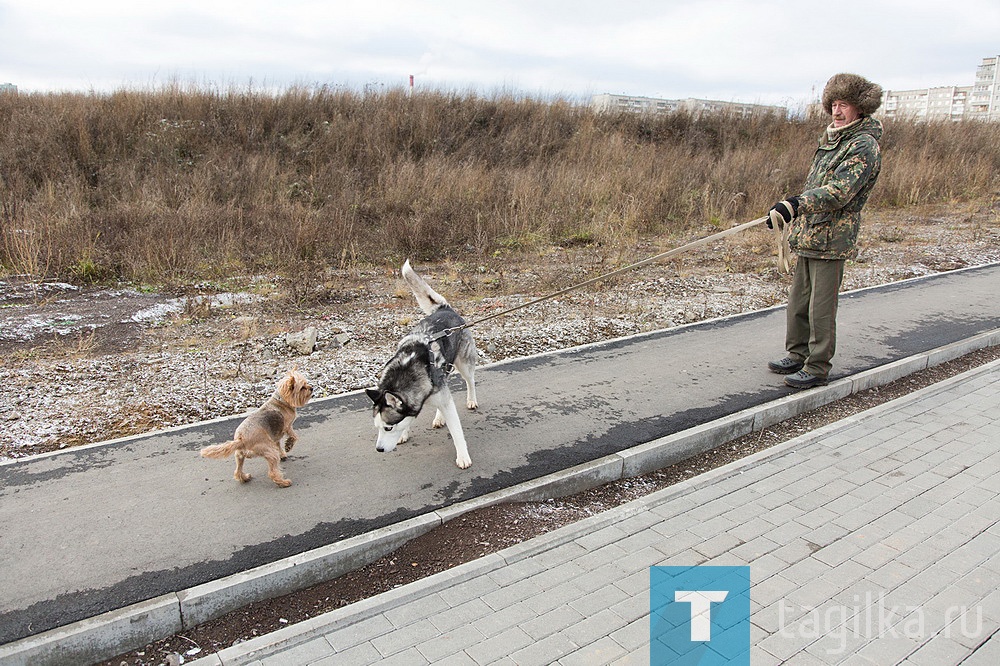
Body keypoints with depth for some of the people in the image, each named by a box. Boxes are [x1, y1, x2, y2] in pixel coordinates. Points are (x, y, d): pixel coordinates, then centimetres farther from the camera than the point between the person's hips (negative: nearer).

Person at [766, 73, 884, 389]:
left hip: (833, 239, -9)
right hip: (809, 236, 9)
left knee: (821, 308, -4)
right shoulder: (830, 140, 17)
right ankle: (798, 355, 27)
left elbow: (840, 191, -24)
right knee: (798, 301, 14)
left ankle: (817, 368, 7)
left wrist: (794, 205, -33)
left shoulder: (864, 146, -11)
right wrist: (795, 220, 23)